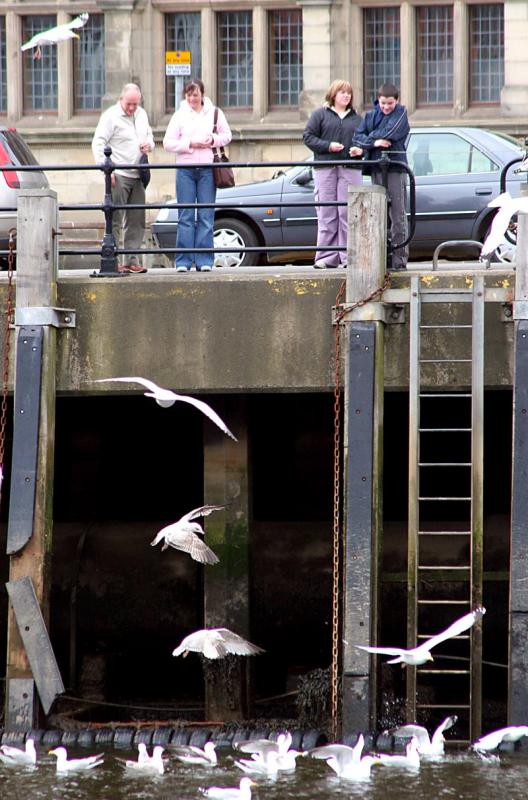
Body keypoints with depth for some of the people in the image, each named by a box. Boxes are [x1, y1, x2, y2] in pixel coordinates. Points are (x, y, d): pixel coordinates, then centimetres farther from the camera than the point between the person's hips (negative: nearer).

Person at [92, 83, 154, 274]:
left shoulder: (142, 115, 15)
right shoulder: (110, 116, -6)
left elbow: (150, 137, 28)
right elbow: (98, 144, -10)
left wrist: (148, 145, 3)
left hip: (137, 175, 7)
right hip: (118, 175, -7)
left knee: (137, 221, 6)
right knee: (115, 220, -8)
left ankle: (132, 260, 10)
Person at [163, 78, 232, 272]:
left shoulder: (214, 113, 8)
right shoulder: (179, 115, 5)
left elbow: (227, 136, 13)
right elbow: (168, 143, 2)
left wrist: (214, 140, -7)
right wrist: (190, 144, -10)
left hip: (207, 169, 1)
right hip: (185, 169, -1)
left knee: (206, 216, -1)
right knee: (185, 216, -2)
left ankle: (204, 261, 2)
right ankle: (183, 261, -1)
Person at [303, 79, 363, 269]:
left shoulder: (356, 118, 18)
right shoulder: (320, 114, 9)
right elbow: (308, 136, 3)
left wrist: (360, 150, -3)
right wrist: (328, 146, -9)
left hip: (350, 169, 2)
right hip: (325, 168, -2)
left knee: (348, 212, -4)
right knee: (327, 213, -4)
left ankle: (348, 256, -1)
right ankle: (327, 256, -2)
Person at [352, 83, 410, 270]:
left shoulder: (401, 113, 1)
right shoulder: (370, 116, 13)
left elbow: (390, 133, -13)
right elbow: (357, 137, 2)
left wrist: (370, 137, -1)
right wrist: (374, 142, -14)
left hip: (395, 167, -5)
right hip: (376, 169, 5)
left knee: (398, 216, -6)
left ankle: (399, 257, -6)